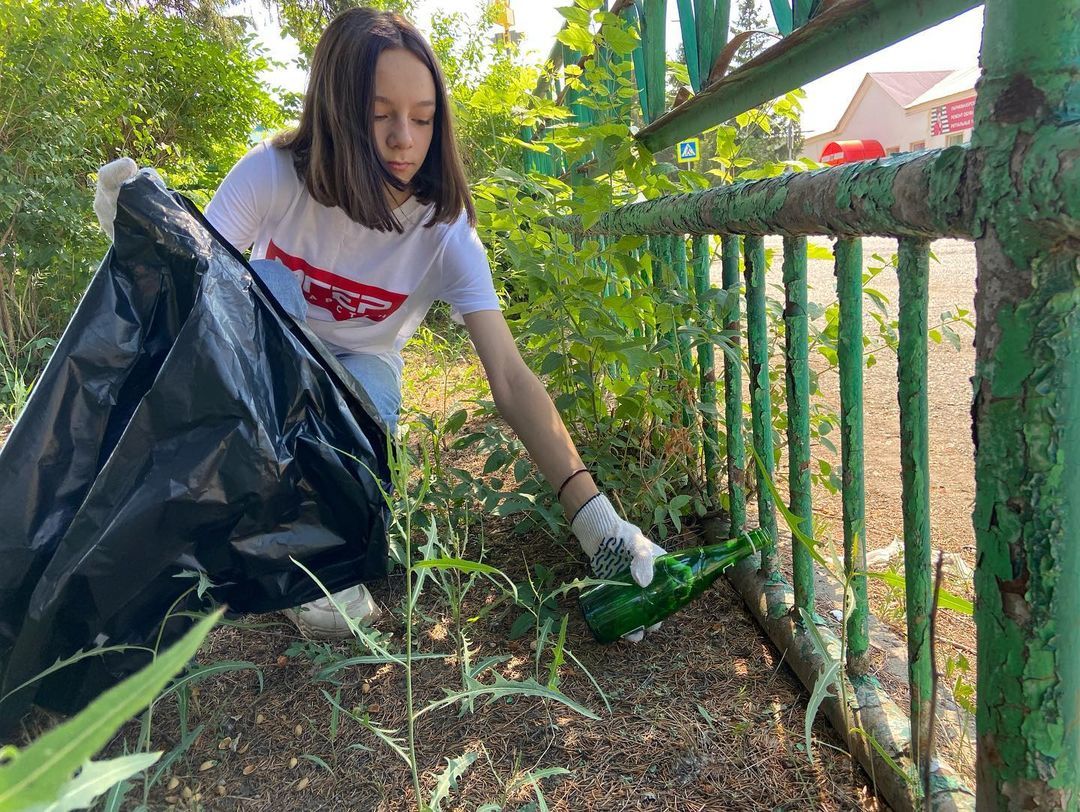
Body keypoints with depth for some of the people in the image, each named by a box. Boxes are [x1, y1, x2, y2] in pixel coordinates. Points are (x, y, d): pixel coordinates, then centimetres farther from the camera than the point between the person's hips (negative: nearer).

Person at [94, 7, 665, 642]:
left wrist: (593, 514, -42)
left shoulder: (446, 229, -24)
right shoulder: (275, 174, -23)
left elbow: (511, 378, -32)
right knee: (264, 282, -31)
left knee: (368, 394, -34)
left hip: (361, 364, 0)